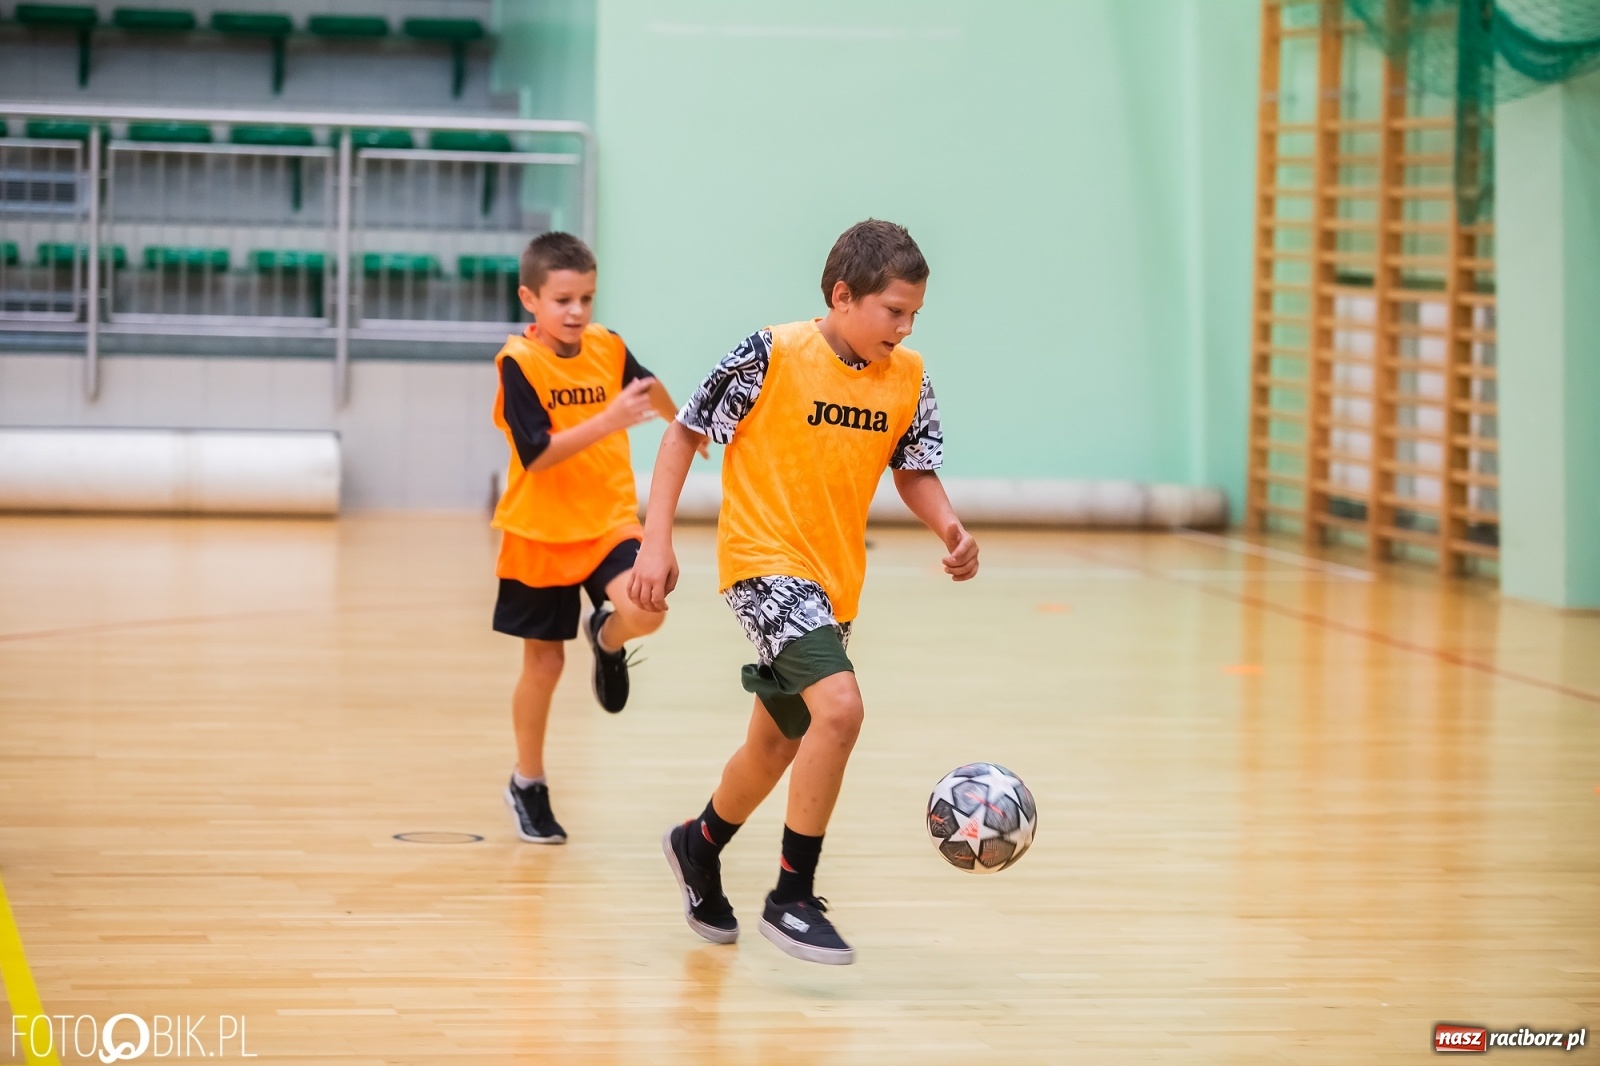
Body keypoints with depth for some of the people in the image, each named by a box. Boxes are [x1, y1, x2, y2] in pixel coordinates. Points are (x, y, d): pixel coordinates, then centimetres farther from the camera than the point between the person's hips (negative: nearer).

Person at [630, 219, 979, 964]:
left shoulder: (908, 378, 0)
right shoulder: (773, 356, -14)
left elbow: (914, 471, 10)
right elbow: (685, 431, -6)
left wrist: (948, 527, -11)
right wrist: (656, 541, -12)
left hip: (833, 581, 7)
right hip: (764, 562, -7)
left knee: (779, 742, 19)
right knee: (839, 706, -26)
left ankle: (699, 846, 48)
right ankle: (792, 899, -14)